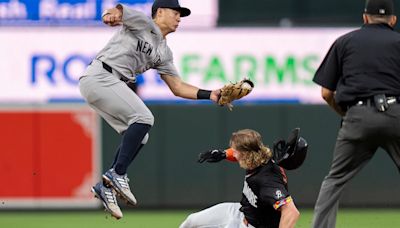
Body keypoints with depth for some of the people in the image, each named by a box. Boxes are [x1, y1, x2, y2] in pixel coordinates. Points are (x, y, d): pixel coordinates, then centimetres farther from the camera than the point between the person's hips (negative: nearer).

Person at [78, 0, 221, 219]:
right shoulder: (143, 23, 0)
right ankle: (117, 174, -20)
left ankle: (106, 185, 6)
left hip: (112, 85, 9)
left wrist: (210, 94, 9)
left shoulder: (164, 52, 22)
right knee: (143, 118, -19)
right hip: (99, 76, -9)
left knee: (139, 135, 6)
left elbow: (178, 88, 21)